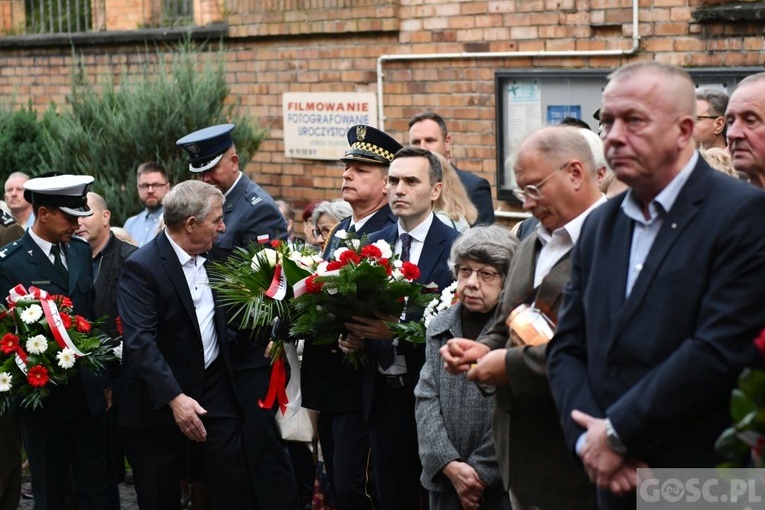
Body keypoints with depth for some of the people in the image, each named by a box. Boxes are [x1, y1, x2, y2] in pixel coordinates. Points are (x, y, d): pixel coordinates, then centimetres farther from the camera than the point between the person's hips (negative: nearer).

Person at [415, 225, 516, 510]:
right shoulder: (440, 328, 8)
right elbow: (426, 399, 2)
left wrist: (481, 471, -12)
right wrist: (450, 465, -10)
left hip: (501, 485, -4)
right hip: (444, 479, 5)